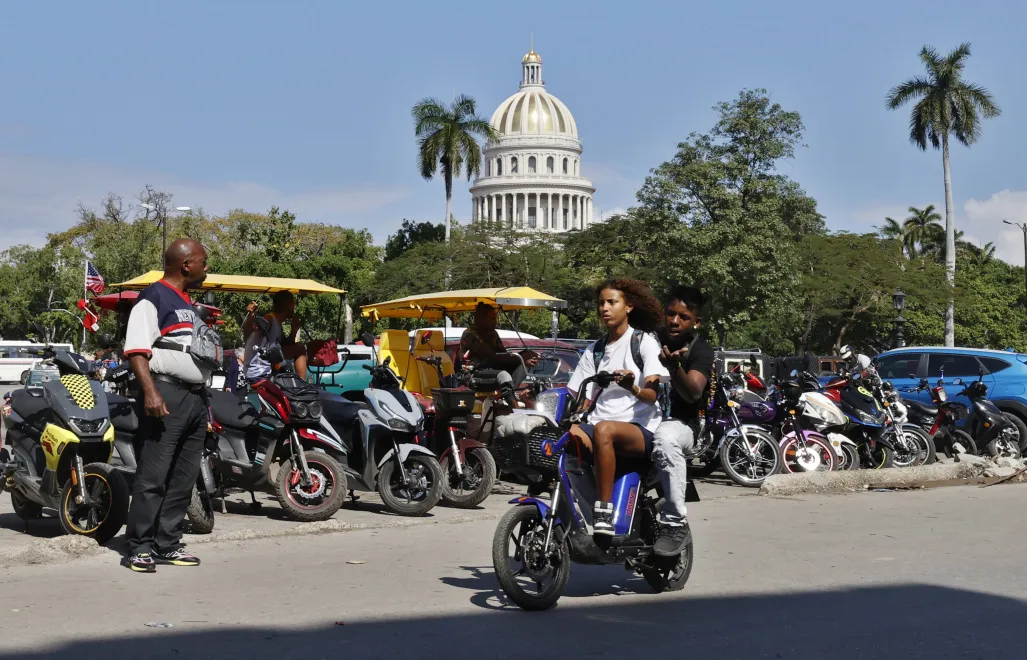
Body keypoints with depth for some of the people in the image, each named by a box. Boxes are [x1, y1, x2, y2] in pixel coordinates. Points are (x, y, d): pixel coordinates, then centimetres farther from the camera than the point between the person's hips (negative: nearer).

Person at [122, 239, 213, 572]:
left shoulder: (188, 303, 22)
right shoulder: (153, 298, -7)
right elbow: (136, 350, -17)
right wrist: (150, 392, -26)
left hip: (196, 396, 9)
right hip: (167, 396, -9)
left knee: (184, 478, 9)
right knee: (153, 476, -8)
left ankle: (167, 544, 15)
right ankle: (139, 547, -5)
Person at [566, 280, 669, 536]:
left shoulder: (644, 342, 5)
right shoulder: (594, 350, 22)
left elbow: (652, 394, -9)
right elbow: (583, 398, 15)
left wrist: (632, 388, -31)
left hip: (641, 428, -4)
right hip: (601, 420, 4)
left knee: (603, 430, -38)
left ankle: (604, 512, -37)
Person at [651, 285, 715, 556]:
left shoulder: (700, 351, -4)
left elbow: (693, 394, -21)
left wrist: (674, 367, -39)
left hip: (678, 421, -6)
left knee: (665, 440, -41)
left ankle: (676, 524, -36)